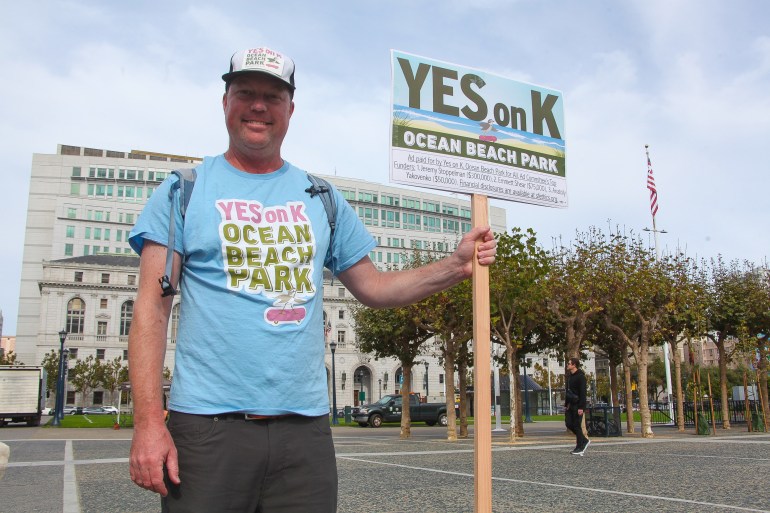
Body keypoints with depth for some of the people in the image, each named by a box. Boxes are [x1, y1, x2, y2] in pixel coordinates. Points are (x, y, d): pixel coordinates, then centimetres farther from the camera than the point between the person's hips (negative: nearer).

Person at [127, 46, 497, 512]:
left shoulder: (322, 198, 13)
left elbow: (372, 287, 15)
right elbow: (152, 308, -2)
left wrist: (456, 266, 1)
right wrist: (149, 421, -12)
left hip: (306, 426, 3)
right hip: (208, 423, -2)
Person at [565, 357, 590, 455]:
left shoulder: (580, 376, -13)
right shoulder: (569, 376, 14)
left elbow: (583, 393, -18)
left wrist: (581, 407, -22)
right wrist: (566, 404, 18)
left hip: (578, 405, -9)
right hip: (571, 405, 9)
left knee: (576, 425, -5)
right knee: (569, 423, 4)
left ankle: (580, 448, 4)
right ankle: (584, 440, 19)